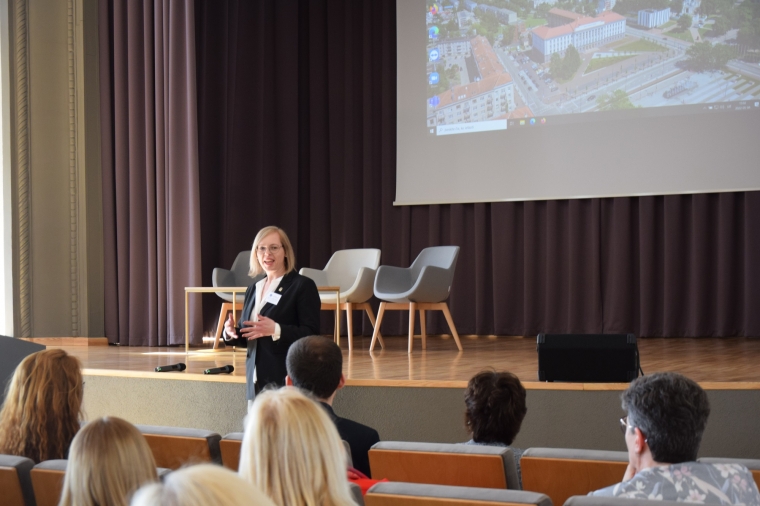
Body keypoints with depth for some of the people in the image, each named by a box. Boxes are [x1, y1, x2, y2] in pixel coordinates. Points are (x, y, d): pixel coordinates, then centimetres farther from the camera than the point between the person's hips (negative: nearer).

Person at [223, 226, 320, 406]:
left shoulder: (303, 286, -4)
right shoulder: (253, 289, 17)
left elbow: (311, 334, -12)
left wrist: (276, 330, -25)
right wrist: (231, 333, -2)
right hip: (256, 381, 7)